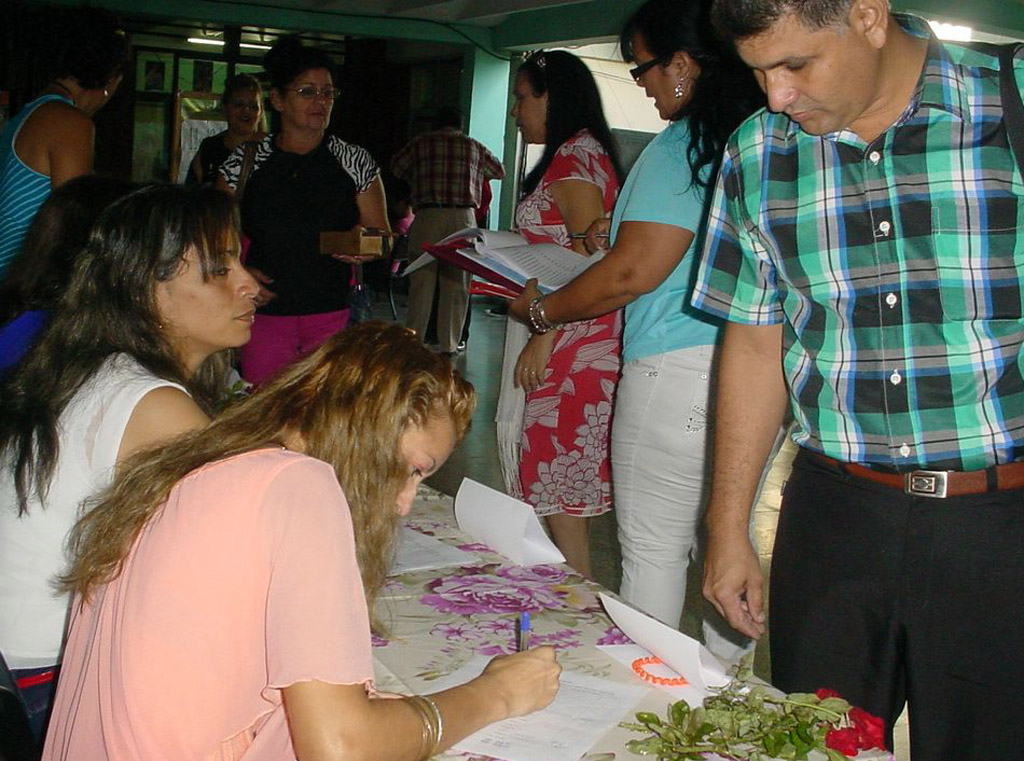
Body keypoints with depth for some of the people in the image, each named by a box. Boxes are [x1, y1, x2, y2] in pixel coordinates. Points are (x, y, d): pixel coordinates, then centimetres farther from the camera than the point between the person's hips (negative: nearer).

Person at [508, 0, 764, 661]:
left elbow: (633, 274, -16)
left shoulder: (681, 148, -13)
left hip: (678, 375, -8)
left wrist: (541, 308, 0)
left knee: (653, 552, 5)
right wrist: (628, 234, 26)